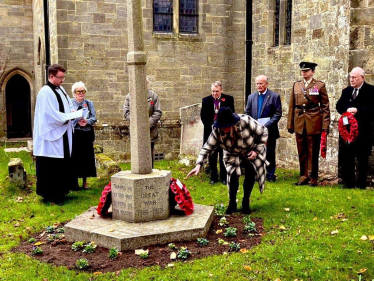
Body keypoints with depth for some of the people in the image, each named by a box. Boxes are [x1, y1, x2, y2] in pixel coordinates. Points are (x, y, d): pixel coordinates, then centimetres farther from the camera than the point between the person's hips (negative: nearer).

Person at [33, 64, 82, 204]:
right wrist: (68, 117, -15)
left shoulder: (61, 90, 14)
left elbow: (69, 105, 21)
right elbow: (51, 114, -20)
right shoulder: (45, 92, -14)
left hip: (63, 136, 9)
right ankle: (50, 195, 6)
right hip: (51, 136, -9)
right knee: (51, 167, -3)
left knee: (63, 165, 13)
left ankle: (60, 191, 23)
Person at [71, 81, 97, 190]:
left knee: (86, 156, 3)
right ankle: (75, 182, 8)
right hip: (74, 134, -2)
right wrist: (77, 121, -21)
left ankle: (85, 182, 14)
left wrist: (87, 122, -16)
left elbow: (94, 117, 4)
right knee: (75, 157, -3)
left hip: (87, 134, 3)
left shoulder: (89, 103, 14)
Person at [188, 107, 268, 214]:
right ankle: (232, 204, 0)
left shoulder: (246, 122, -36)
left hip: (251, 152, 0)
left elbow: (263, 132, -20)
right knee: (233, 174, -19)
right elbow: (207, 147, -26)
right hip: (233, 154, 1)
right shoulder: (217, 130, -29)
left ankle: (246, 203, 10)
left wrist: (257, 150, -22)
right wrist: (198, 164, -38)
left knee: (251, 173, -13)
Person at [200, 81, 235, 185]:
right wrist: (210, 126, -7)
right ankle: (213, 177, 16)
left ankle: (224, 177, 14)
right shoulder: (206, 100, 4)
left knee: (224, 156, 5)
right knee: (212, 156, 6)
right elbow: (203, 116, 4)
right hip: (211, 131, 1)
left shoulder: (228, 99, 0)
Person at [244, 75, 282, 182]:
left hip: (269, 130, -3)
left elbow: (278, 114, -9)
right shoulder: (251, 97, 9)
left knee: (270, 153, 6)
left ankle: (270, 175, 18)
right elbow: (247, 113, 10)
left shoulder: (274, 96, -3)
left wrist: (267, 125, -18)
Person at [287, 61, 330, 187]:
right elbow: (292, 106, 11)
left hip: (314, 123, -3)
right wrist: (290, 124, 7)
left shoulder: (320, 85, 1)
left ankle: (313, 178, 13)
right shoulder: (296, 85, 11)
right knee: (302, 152, 8)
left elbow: (325, 106, 0)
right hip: (299, 123, 3)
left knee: (313, 153, 2)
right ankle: (303, 177, 18)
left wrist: (325, 125, -6)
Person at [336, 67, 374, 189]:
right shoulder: (346, 91, 15)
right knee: (345, 157, 5)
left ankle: (361, 184, 13)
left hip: (363, 130, -5)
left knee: (362, 158, 4)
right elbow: (339, 106, 9)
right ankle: (348, 183, 15)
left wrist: (357, 110, -20)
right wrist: (347, 110, -11)